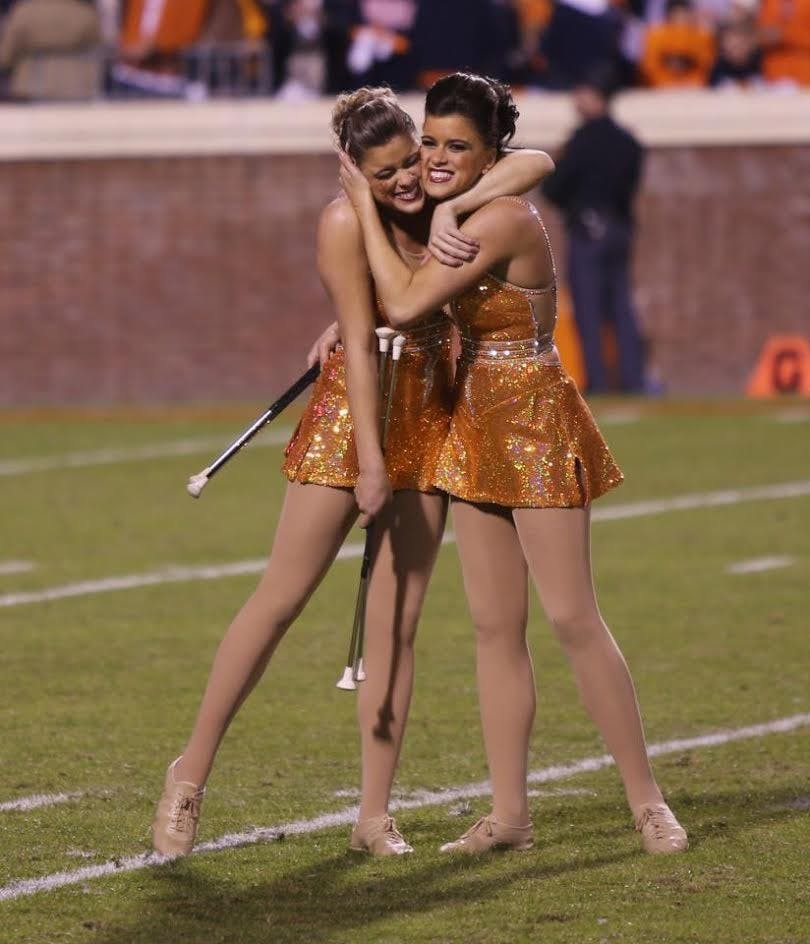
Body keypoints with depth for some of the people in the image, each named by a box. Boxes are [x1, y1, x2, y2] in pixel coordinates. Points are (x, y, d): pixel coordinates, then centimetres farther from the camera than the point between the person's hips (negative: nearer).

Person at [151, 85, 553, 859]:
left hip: (429, 419, 5)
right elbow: (360, 344, -17)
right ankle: (192, 772, 7)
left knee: (398, 619, 3)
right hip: (351, 413, -5)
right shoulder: (346, 223, -13)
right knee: (282, 596, -4)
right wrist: (370, 459, -21)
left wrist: (455, 211, -25)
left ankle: (374, 815, 5)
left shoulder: (439, 196, 1)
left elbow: (535, 163, -10)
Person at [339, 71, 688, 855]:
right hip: (476, 429, 9)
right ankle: (508, 815, 9)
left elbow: (406, 303, -22)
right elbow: (404, 291, 30)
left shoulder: (503, 220, -20)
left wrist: (363, 204, -13)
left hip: (535, 424, -9)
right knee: (495, 627, 7)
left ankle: (647, 800, -1)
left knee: (572, 618, -8)